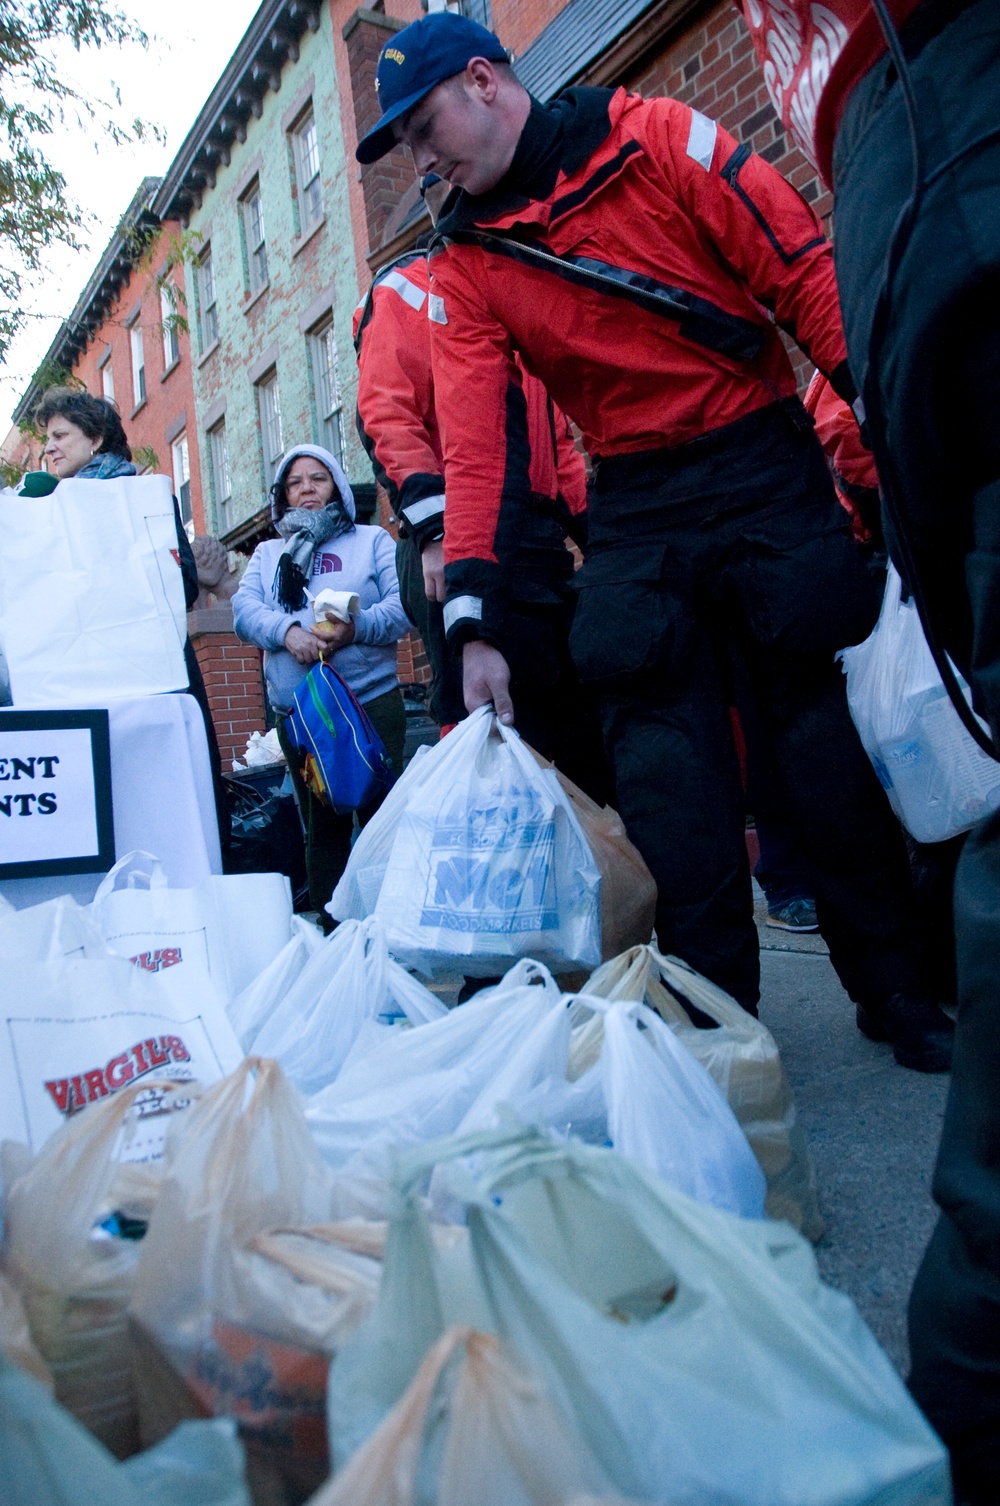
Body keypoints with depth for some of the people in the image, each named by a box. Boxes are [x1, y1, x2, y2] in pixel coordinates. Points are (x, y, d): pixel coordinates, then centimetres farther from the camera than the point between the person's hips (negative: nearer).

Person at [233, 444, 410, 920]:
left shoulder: (372, 540, 11)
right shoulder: (267, 553, 19)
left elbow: (405, 604, -3)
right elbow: (244, 610, 2)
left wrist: (357, 628, -22)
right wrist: (288, 631, -18)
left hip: (372, 704, -3)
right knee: (320, 830, 8)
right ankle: (332, 931, 16)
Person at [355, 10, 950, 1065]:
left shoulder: (657, 138, 0)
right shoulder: (465, 260, 7)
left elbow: (802, 269, -4)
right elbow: (472, 441, -3)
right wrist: (473, 621, -11)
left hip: (764, 467, -2)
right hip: (631, 511, 3)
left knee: (829, 721, -1)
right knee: (666, 762, -4)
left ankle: (895, 988, 14)